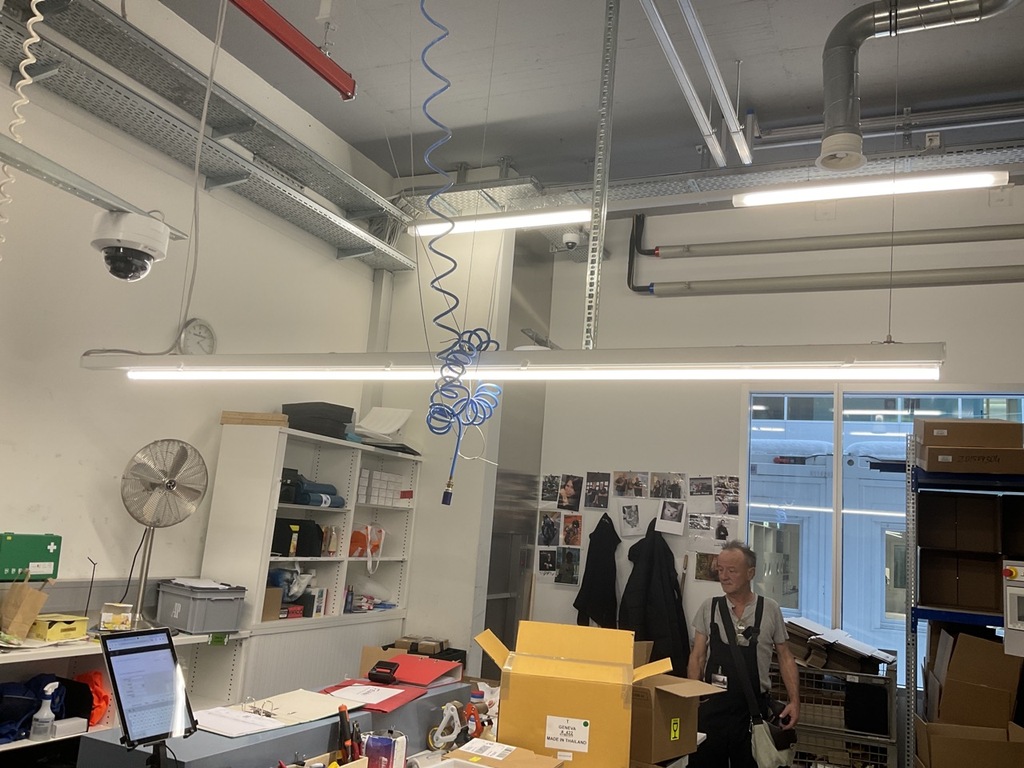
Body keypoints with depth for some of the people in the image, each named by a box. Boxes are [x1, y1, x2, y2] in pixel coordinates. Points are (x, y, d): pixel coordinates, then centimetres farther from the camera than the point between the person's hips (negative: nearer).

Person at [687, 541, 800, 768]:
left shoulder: (770, 609, -1)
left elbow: (785, 658, 6)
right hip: (712, 707, 1)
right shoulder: (709, 608, 1)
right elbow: (697, 658, 4)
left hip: (754, 709, 0)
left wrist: (794, 700, -5)